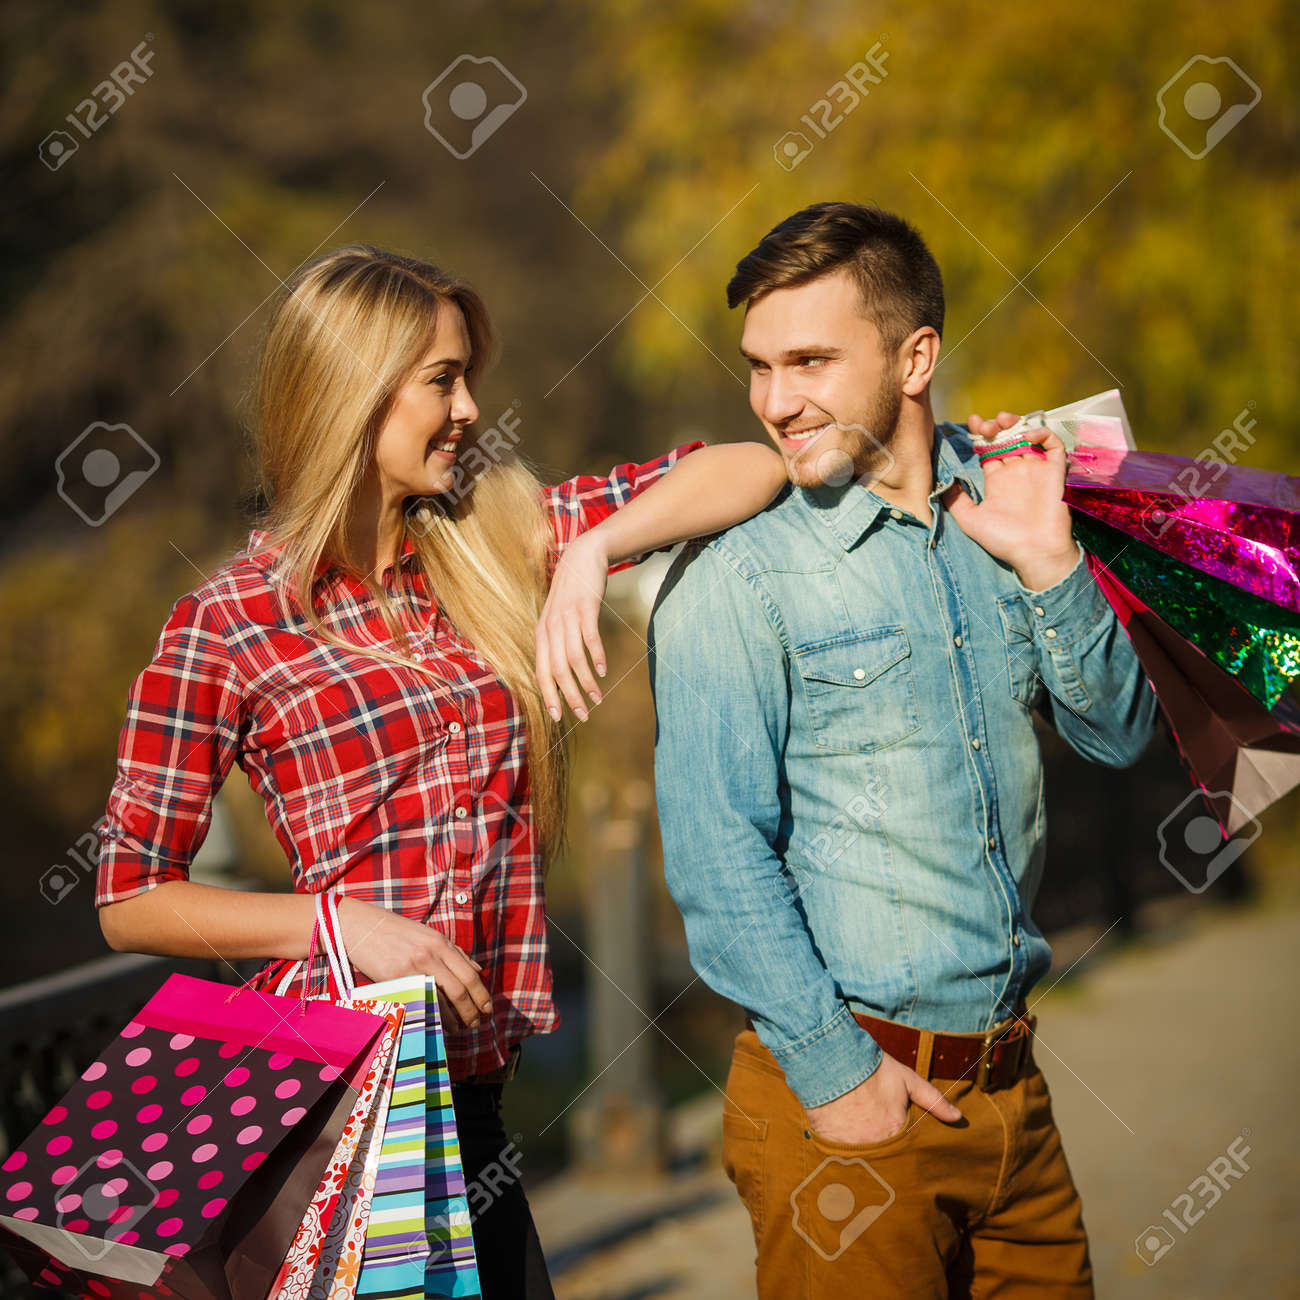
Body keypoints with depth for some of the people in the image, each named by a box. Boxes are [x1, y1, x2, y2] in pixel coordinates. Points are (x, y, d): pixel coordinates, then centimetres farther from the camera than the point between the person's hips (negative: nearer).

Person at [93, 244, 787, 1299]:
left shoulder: (500, 542, 6)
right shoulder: (228, 623, -7)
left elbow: (749, 470, 3)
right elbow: (131, 898, -4)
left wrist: (593, 547, -12)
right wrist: (344, 922, -14)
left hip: (477, 1080, 5)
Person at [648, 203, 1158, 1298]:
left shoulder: (994, 508, 6)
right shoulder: (733, 578, -10)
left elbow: (1120, 735, 9)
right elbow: (717, 855, -13)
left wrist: (1047, 565, -5)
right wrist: (836, 1072, -13)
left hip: (1012, 1080, 5)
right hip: (845, 1095, -5)